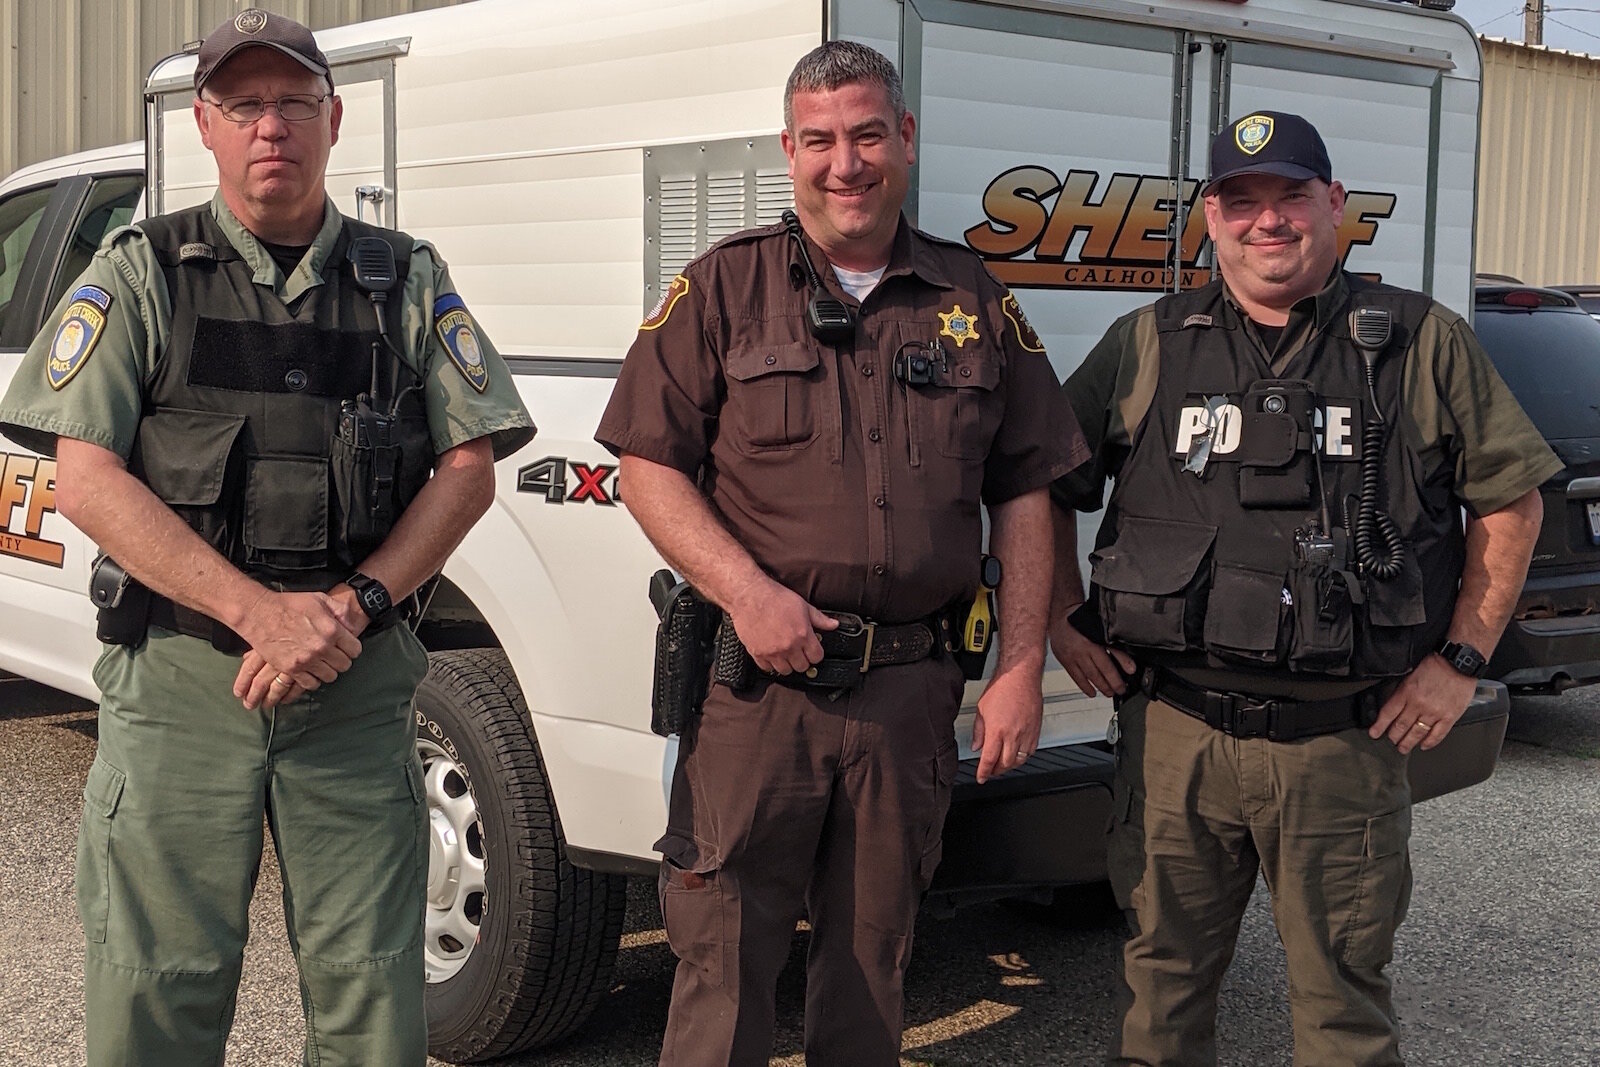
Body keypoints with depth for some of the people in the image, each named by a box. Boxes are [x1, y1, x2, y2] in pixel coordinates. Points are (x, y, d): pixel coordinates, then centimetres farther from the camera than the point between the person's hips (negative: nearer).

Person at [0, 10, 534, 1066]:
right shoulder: (141, 274, 6)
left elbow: (469, 470, 7)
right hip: (178, 675, -1)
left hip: (359, 684, 1)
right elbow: (86, 481, -4)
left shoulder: (406, 278, 10)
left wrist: (353, 605, -10)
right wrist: (261, 612, -15)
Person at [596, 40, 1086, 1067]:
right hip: (757, 679, -2)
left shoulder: (978, 305, 10)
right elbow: (650, 467, -1)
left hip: (913, 689, 2)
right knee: (724, 959, 1)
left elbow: (1025, 497, 11)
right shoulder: (723, 288, 3)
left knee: (872, 958, 14)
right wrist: (748, 592, -14)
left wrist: (1021, 671, 4)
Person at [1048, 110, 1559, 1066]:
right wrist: (1065, 622, 7)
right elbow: (1049, 485, 15)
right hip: (1174, 735, 1)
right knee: (1164, 981, 13)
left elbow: (1511, 495, 8)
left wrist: (1462, 660, 2)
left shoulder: (1425, 344, 3)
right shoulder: (1146, 345, 6)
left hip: (1347, 743, -1)